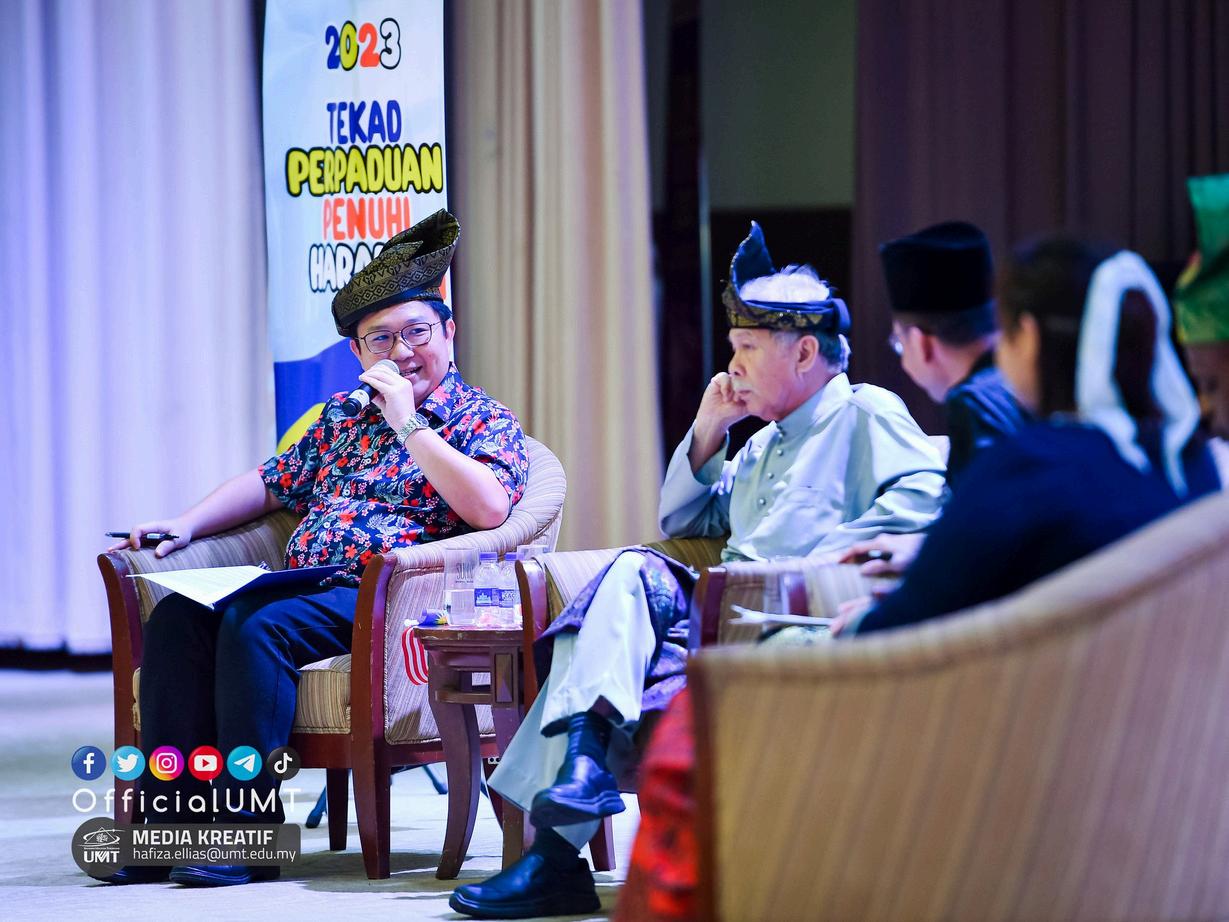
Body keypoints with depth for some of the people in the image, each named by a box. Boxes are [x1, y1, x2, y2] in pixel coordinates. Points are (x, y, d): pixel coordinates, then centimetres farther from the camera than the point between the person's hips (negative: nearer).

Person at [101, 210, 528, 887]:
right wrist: (186, 525, 16)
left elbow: (488, 508, -17)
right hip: (304, 581, 7)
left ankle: (248, 835, -32)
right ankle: (167, 820, -23)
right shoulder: (341, 418, 24)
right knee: (178, 617, -20)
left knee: (256, 627, -33)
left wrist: (408, 423, -13)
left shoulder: (484, 421, 3)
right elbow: (273, 482, 31)